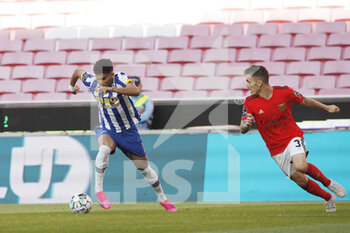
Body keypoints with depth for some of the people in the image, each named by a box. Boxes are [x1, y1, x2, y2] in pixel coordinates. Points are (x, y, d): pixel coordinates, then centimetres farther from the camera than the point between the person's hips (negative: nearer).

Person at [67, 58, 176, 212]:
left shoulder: (120, 79, -24)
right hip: (106, 130, 1)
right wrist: (71, 86, 28)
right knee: (104, 148, -36)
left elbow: (136, 91, -44)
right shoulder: (92, 82, -13)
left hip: (128, 131, -1)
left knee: (144, 168, 8)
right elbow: (78, 71, 8)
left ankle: (162, 199, 31)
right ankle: (98, 190, -26)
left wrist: (112, 89, -54)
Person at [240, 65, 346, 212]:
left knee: (300, 165, -31)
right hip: (276, 148, 2)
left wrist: (326, 108, 17)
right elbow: (243, 129, -12)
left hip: (292, 136, -2)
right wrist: (245, 125, -37)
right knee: (300, 180, 1)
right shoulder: (250, 103, -9)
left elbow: (304, 101, 7)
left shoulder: (284, 92, -11)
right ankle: (329, 198, 24)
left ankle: (328, 182, -4)